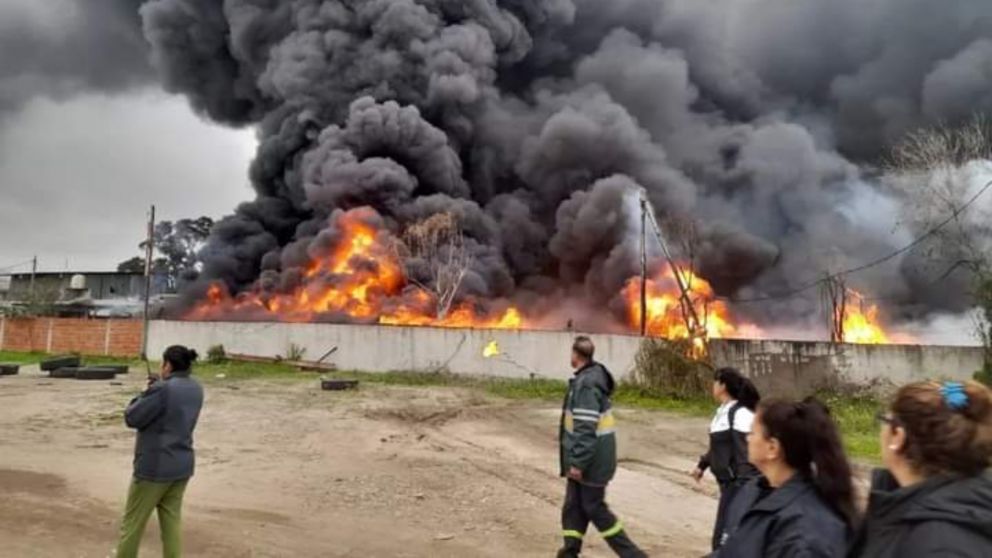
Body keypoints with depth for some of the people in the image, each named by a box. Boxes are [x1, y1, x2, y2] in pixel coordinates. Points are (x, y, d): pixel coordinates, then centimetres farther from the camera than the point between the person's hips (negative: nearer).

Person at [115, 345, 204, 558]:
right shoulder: (196, 389, 5)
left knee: (132, 524, 10)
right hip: (182, 466, 7)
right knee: (172, 523, 14)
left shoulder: (161, 390, -21)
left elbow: (132, 418, -13)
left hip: (154, 467, -7)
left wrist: (144, 394, 2)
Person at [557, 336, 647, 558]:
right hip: (589, 458, 9)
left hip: (591, 460, -9)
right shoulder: (592, 377, 8)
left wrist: (578, 463, -22)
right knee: (574, 506, 15)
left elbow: (586, 429, -26)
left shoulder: (586, 384, -23)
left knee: (595, 508, 4)